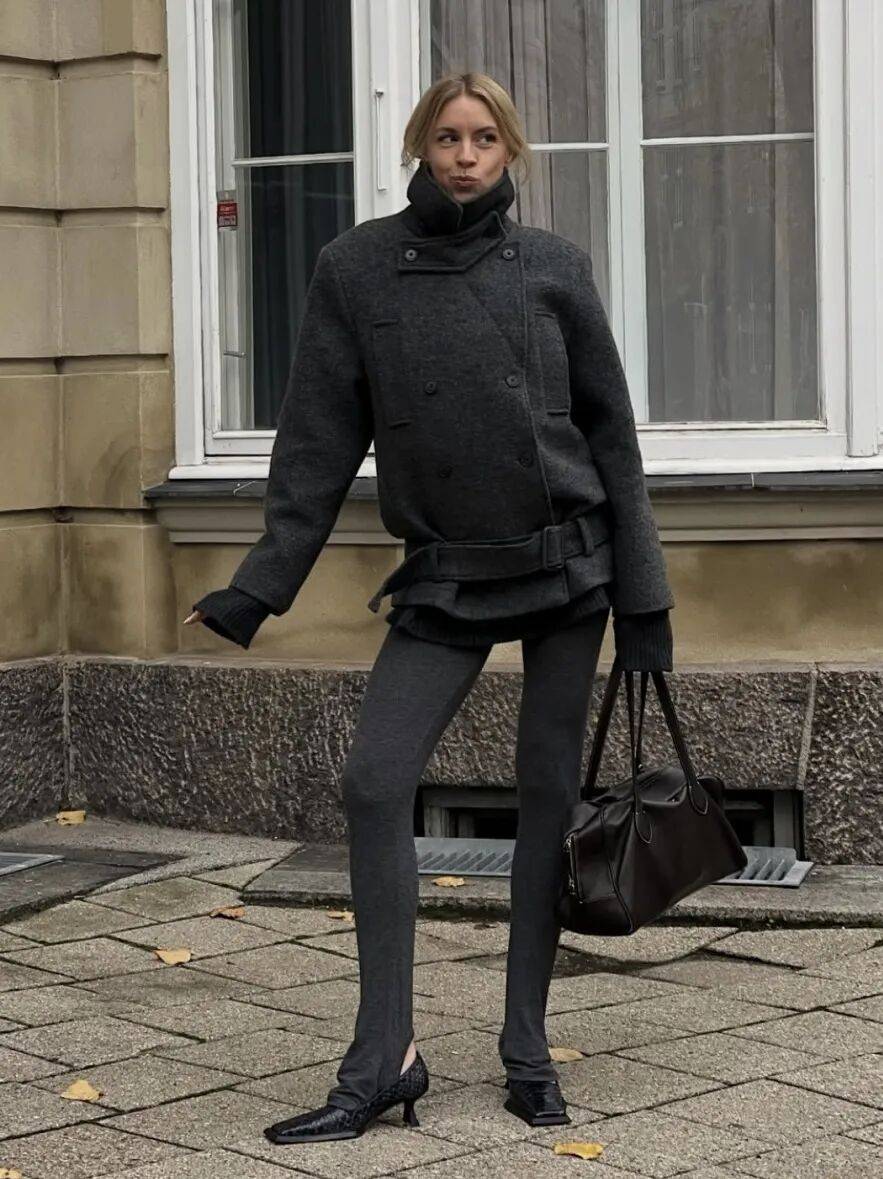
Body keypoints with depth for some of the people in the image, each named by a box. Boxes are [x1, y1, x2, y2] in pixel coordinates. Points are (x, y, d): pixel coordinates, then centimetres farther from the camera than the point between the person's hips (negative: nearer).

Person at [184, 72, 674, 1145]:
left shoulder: (552, 268, 0)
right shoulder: (355, 269, 0)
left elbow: (610, 434, 4)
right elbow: (319, 443, 1)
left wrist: (643, 602, 1)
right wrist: (256, 591, -4)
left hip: (569, 565, 0)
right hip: (444, 577, 1)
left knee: (548, 795, 3)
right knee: (373, 783, -10)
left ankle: (528, 1051, 13)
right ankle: (384, 1059, -4)